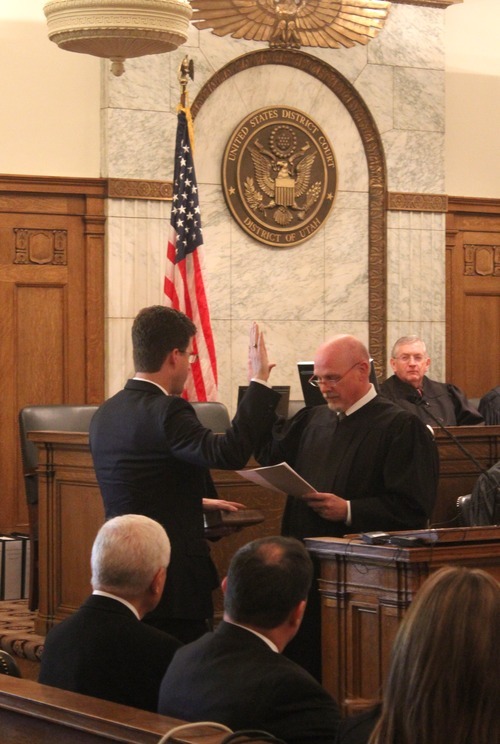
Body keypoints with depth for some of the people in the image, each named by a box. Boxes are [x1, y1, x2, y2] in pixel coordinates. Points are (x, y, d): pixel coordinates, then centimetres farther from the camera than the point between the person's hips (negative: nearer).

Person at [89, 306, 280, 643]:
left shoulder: (105, 415, 11)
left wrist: (196, 502, 32)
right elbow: (230, 452, -30)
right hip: (171, 583, -9)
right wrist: (259, 383, -23)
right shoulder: (166, 411, -16)